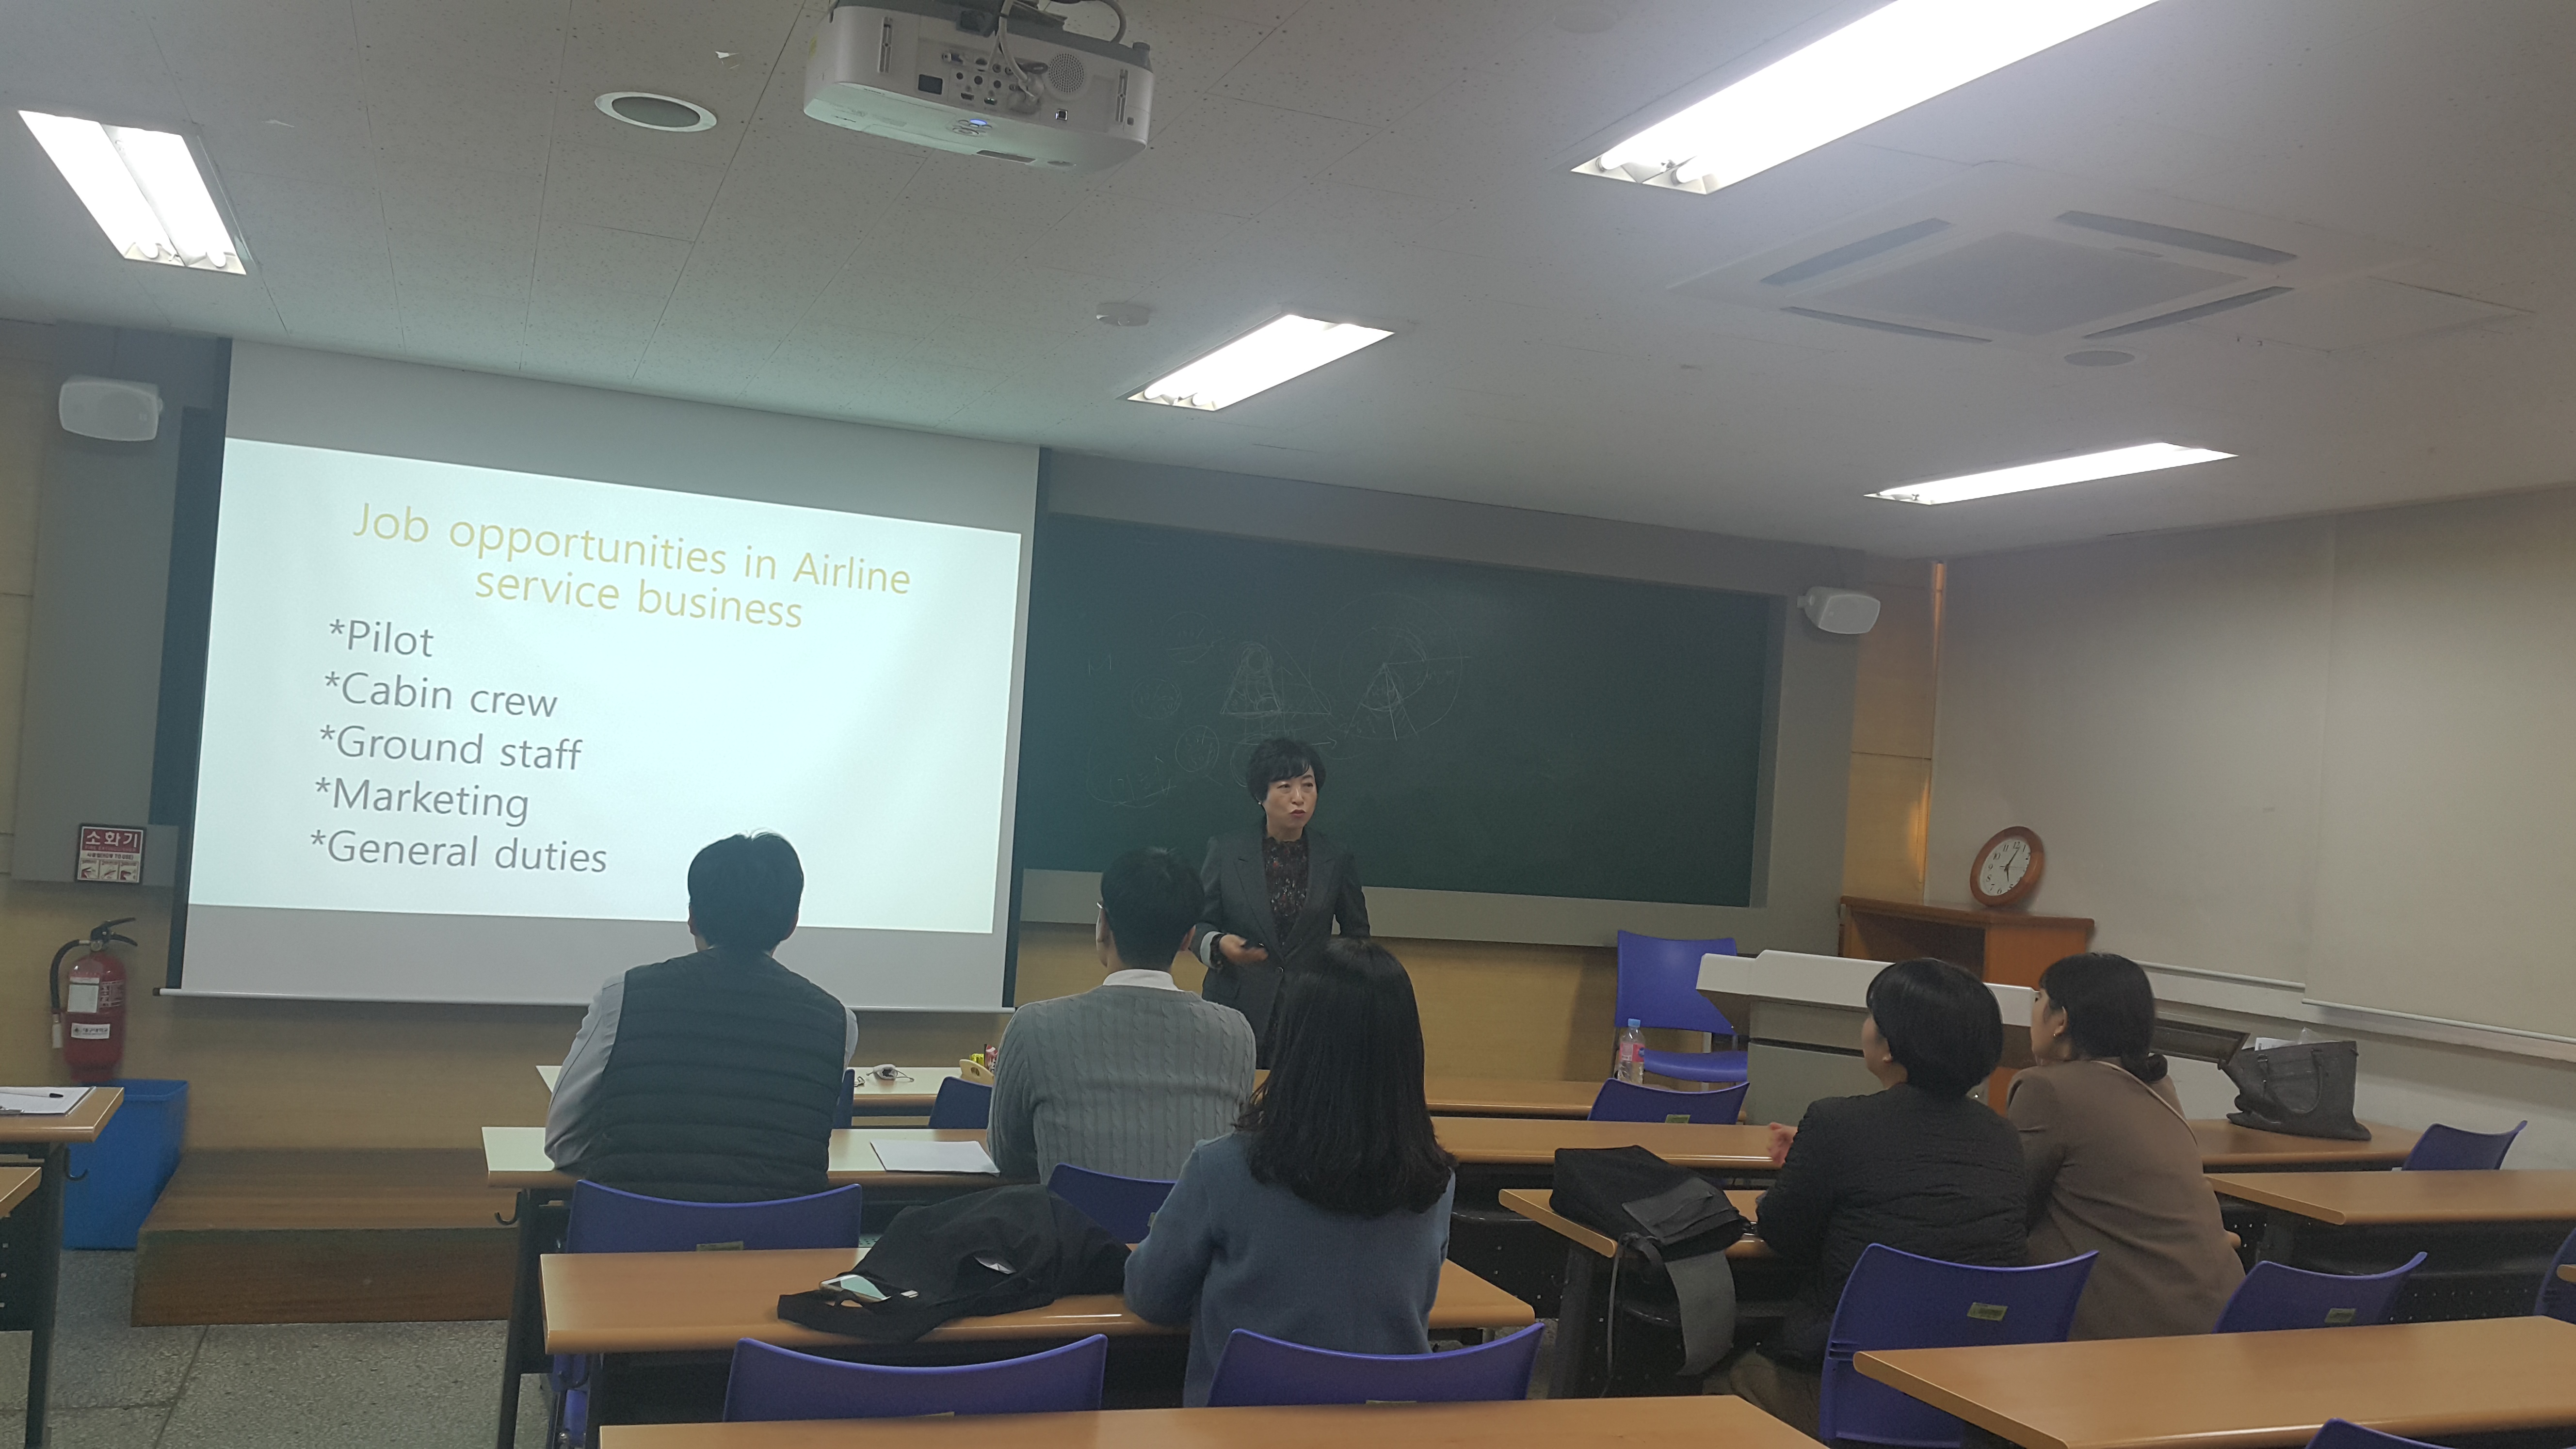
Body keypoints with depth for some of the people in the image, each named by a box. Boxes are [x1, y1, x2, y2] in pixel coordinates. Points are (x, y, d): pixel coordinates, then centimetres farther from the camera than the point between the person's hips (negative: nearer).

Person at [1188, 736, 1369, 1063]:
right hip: (1237, 1011, 0)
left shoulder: (1337, 859, 3)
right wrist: (1219, 945, -16)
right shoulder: (1225, 852, 1)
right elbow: (1197, 926, 5)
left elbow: (1357, 935, 12)